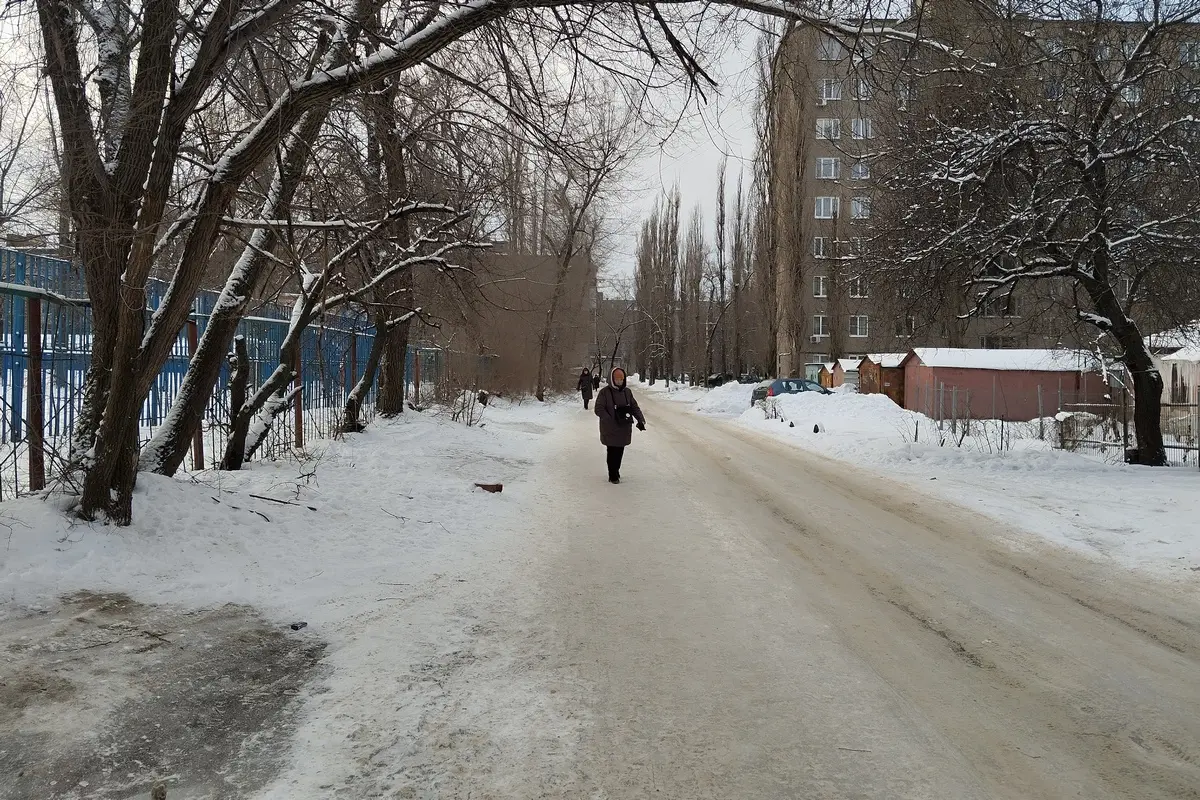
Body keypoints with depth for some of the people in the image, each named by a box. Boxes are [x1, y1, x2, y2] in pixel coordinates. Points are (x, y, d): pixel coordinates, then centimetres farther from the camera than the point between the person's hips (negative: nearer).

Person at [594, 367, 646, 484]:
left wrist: (641, 420, -3)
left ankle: (616, 472, 27)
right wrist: (611, 421, -22)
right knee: (612, 452, -2)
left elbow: (634, 407, 12)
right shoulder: (604, 392, -7)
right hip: (610, 430, -5)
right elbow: (599, 409, -11)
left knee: (620, 452, 11)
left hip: (624, 429, 5)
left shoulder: (627, 392, 10)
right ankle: (613, 476, 9)